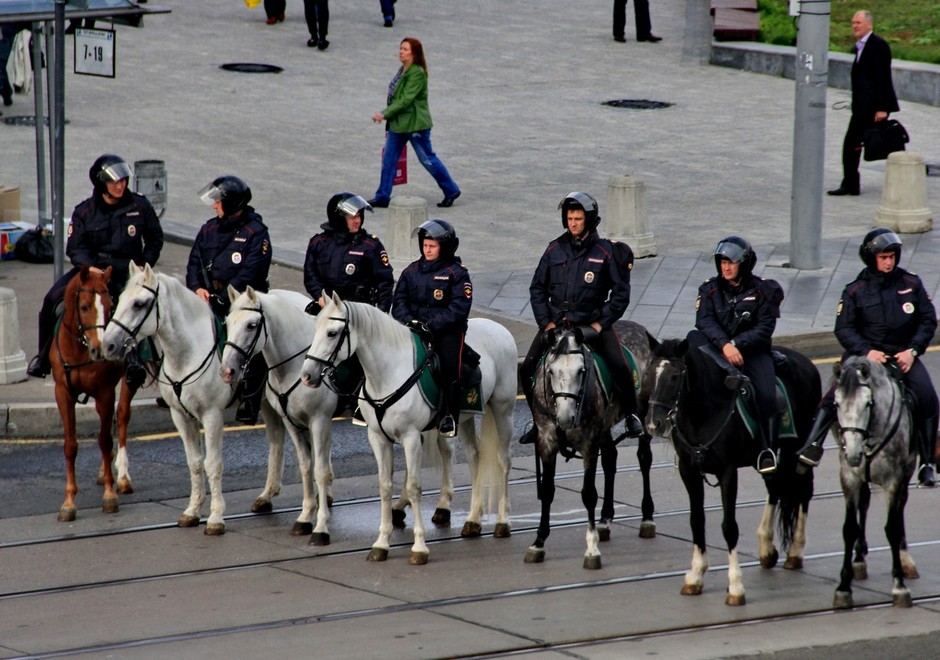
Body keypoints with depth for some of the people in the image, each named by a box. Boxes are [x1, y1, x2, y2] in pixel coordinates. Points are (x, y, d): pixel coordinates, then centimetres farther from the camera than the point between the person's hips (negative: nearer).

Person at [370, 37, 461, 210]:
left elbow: (406, 100, -25)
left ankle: (451, 191, 18)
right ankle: (382, 197, 12)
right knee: (388, 159, 7)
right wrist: (389, 121, 20)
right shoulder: (403, 71, 10)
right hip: (398, 124, 9)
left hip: (415, 125, -9)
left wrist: (385, 114, -26)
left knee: (428, 159, 2)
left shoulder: (417, 74, -20)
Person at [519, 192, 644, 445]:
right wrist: (545, 322, -1)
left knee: (620, 367, -20)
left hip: (592, 321, -3)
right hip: (556, 320, 3)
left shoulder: (606, 252, -3)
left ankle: (630, 415, 2)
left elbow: (621, 293, -1)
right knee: (527, 369, -8)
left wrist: (601, 323, -9)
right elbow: (537, 289, 11)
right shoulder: (554, 250, 5)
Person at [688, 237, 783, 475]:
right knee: (694, 338, -27)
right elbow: (705, 321, -9)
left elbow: (764, 329, -7)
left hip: (752, 351, -2)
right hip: (717, 351, 2)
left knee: (766, 395, -25)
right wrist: (724, 345, -26)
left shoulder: (762, 291, 1)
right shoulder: (710, 290, 6)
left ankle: (767, 448, -10)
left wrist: (736, 344, -20)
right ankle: (731, 374, -49)